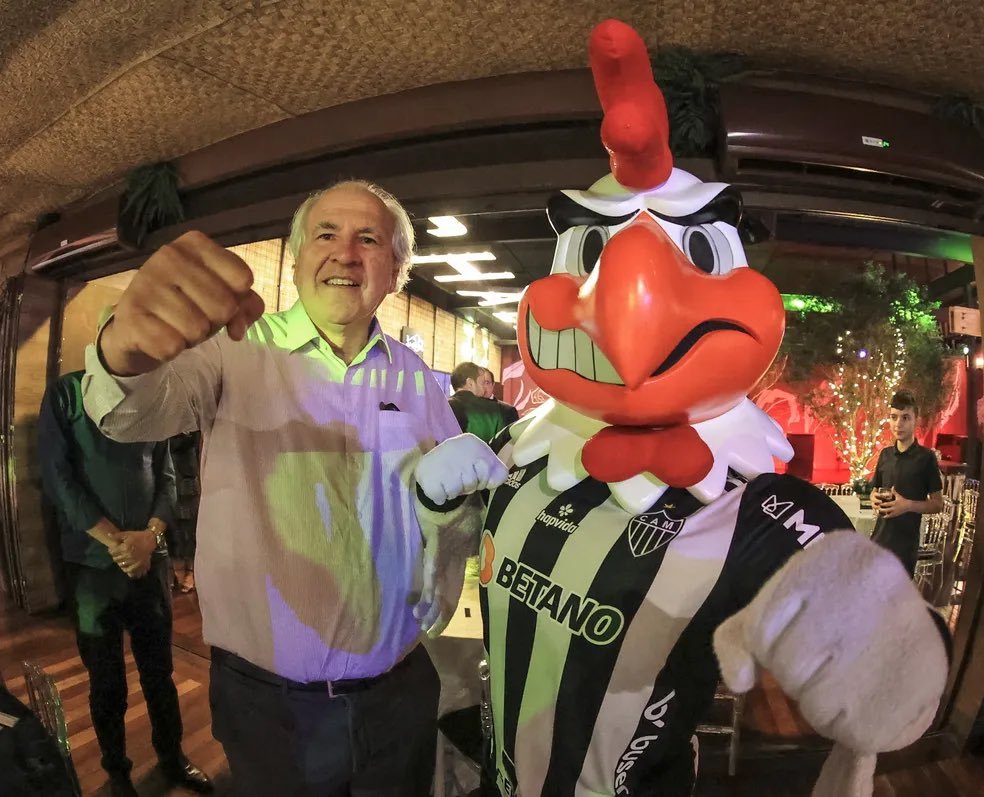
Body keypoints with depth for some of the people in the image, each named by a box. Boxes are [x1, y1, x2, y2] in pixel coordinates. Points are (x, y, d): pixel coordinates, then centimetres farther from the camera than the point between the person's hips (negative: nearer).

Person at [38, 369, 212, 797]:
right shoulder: (65, 394, -1)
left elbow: (166, 476, 6)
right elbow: (58, 478, -8)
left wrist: (150, 535, -12)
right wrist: (115, 541, -14)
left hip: (151, 561, 2)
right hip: (92, 564, -2)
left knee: (160, 668, 12)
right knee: (106, 677, 11)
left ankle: (172, 756, 30)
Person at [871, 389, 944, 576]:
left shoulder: (926, 458, -6)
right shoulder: (885, 454, 8)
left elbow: (938, 504, -4)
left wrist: (909, 505, -20)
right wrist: (874, 499, -3)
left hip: (906, 544, -4)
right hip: (879, 539, 5)